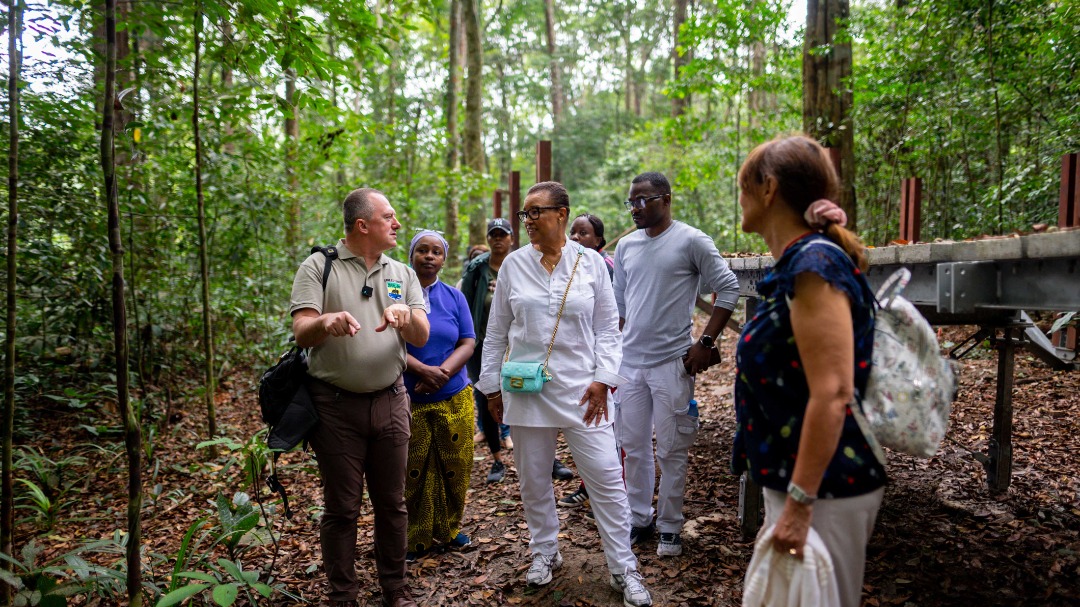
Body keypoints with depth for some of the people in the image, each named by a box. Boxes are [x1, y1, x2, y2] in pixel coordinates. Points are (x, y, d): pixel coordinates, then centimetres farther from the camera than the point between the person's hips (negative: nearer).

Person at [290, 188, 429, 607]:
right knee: (341, 508, 7)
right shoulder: (318, 267, -3)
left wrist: (406, 316, -21)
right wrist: (326, 321, -35)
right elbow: (301, 334, -12)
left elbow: (422, 338, 2)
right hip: (336, 406, -3)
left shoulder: (402, 274, 9)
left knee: (392, 503, 12)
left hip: (389, 402, 4)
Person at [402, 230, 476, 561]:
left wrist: (442, 373, -15)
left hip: (454, 397, 3)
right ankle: (416, 539, 19)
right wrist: (423, 371, -20)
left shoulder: (454, 296, 8)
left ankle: (449, 530, 28)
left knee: (455, 468, 8)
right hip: (410, 399, -3)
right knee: (413, 472, 1)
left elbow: (468, 343, 2)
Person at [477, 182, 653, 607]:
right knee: (533, 479, 11)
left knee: (606, 477, -1)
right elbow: (496, 332, 8)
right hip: (526, 389, 2)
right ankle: (544, 553, 33)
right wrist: (491, 385, 8)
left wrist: (602, 379, -6)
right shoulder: (514, 264, 3)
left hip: (581, 388, -1)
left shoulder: (590, 262, 0)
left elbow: (607, 327, 3)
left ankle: (623, 569, 13)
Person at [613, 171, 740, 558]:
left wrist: (706, 342, -9)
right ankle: (639, 519, 27)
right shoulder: (626, 246, 10)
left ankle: (669, 526, 19)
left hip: (672, 363, -5)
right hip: (629, 362, 5)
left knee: (671, 451, 4)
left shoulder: (692, 241, -6)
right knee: (633, 447, 12)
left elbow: (728, 288, -5)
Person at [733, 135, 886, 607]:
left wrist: (799, 504, -24)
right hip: (798, 479, 9)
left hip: (822, 487, -9)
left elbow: (833, 394, -26)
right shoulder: (796, 262, 8)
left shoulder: (813, 263, -21)